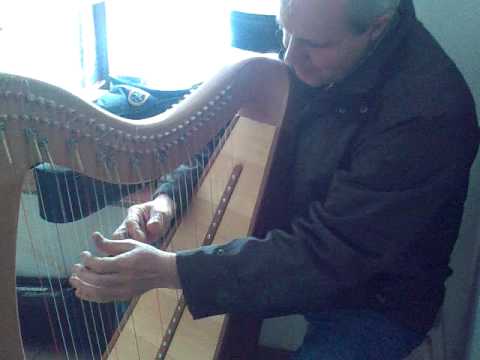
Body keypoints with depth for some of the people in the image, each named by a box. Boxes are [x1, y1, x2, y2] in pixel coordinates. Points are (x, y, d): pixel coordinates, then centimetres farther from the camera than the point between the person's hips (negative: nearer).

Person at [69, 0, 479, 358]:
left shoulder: (428, 111, -32)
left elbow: (326, 257, -34)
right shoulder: (304, 58, -11)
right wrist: (169, 195, -20)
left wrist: (166, 270, -39)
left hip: (374, 300, -5)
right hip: (286, 244, 6)